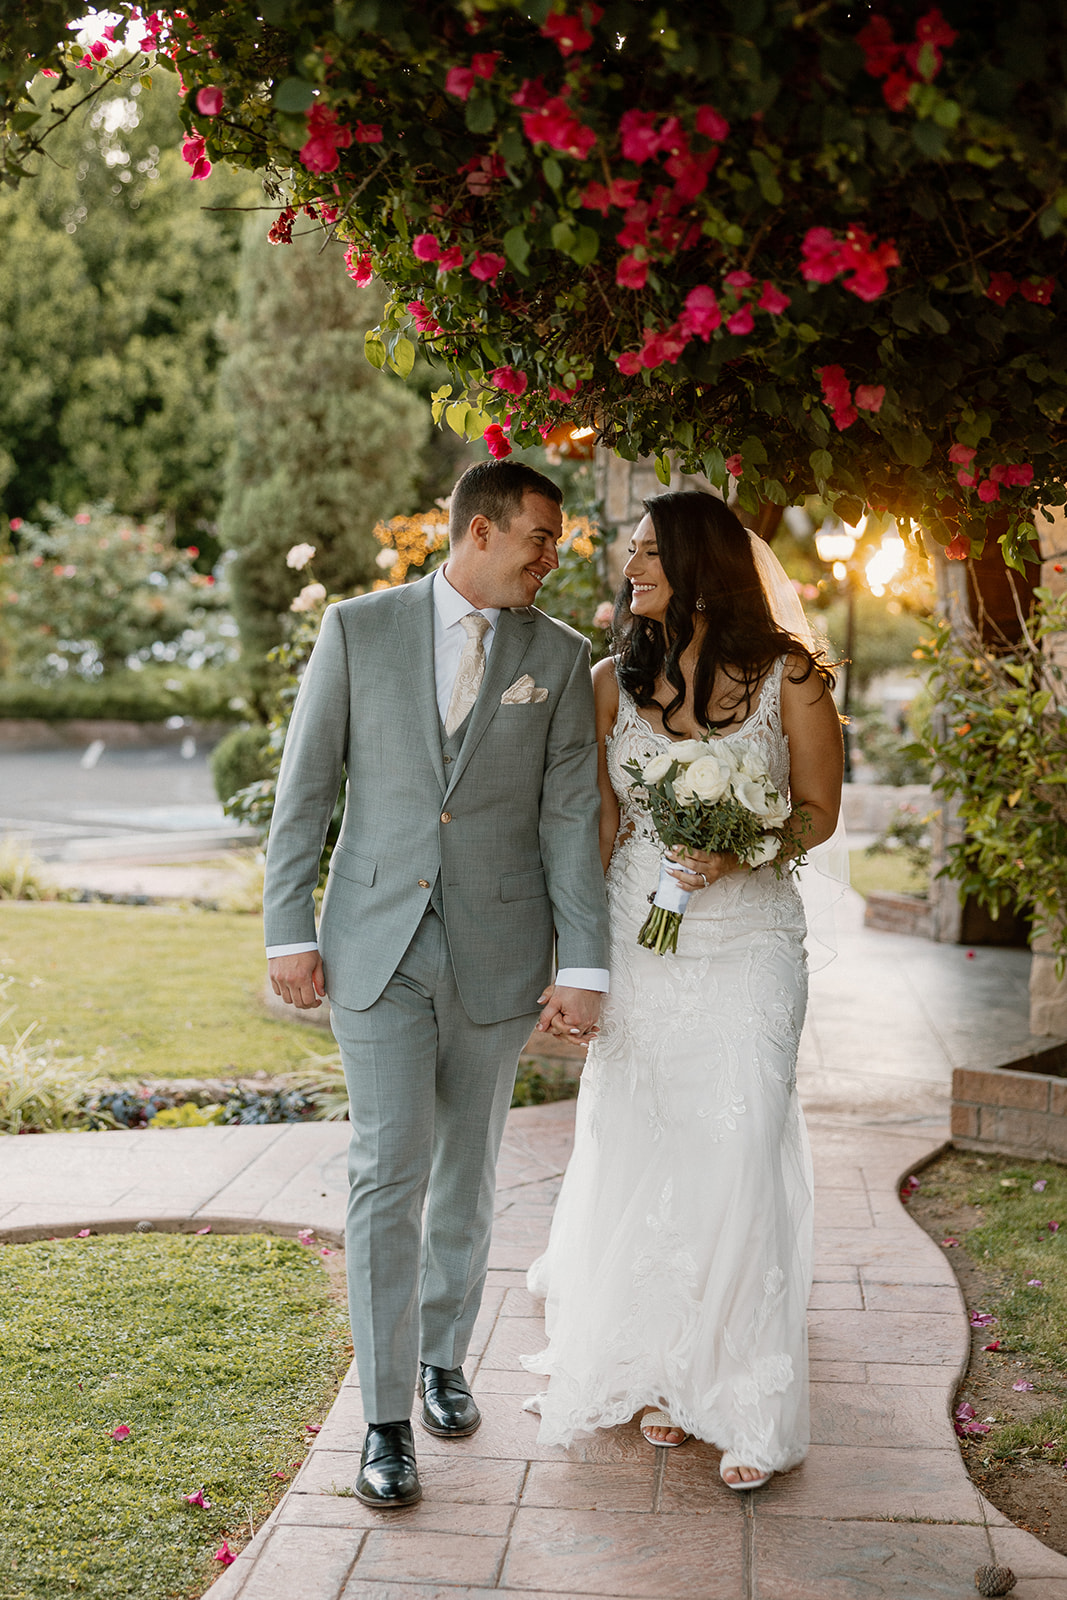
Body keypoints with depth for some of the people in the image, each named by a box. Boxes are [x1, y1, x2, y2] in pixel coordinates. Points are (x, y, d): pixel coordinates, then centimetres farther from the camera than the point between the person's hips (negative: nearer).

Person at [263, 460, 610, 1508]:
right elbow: (304, 789, 1)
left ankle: (443, 1358, 34)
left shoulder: (559, 656, 3)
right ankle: (386, 1418, 6)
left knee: (465, 1174, 13)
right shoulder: (357, 629, 0)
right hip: (375, 947, -1)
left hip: (498, 953, 2)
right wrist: (289, 932, -3)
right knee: (389, 1174, -5)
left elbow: (572, 817, -1)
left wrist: (584, 966, -6)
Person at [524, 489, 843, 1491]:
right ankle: (659, 1372, 23)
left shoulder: (788, 675, -2)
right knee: (636, 1162, 5)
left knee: (740, 1164, -4)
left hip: (748, 947, -2)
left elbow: (819, 808, 4)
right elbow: (594, 824, 7)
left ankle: (748, 1407, 10)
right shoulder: (613, 681, 5)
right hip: (636, 947, 3)